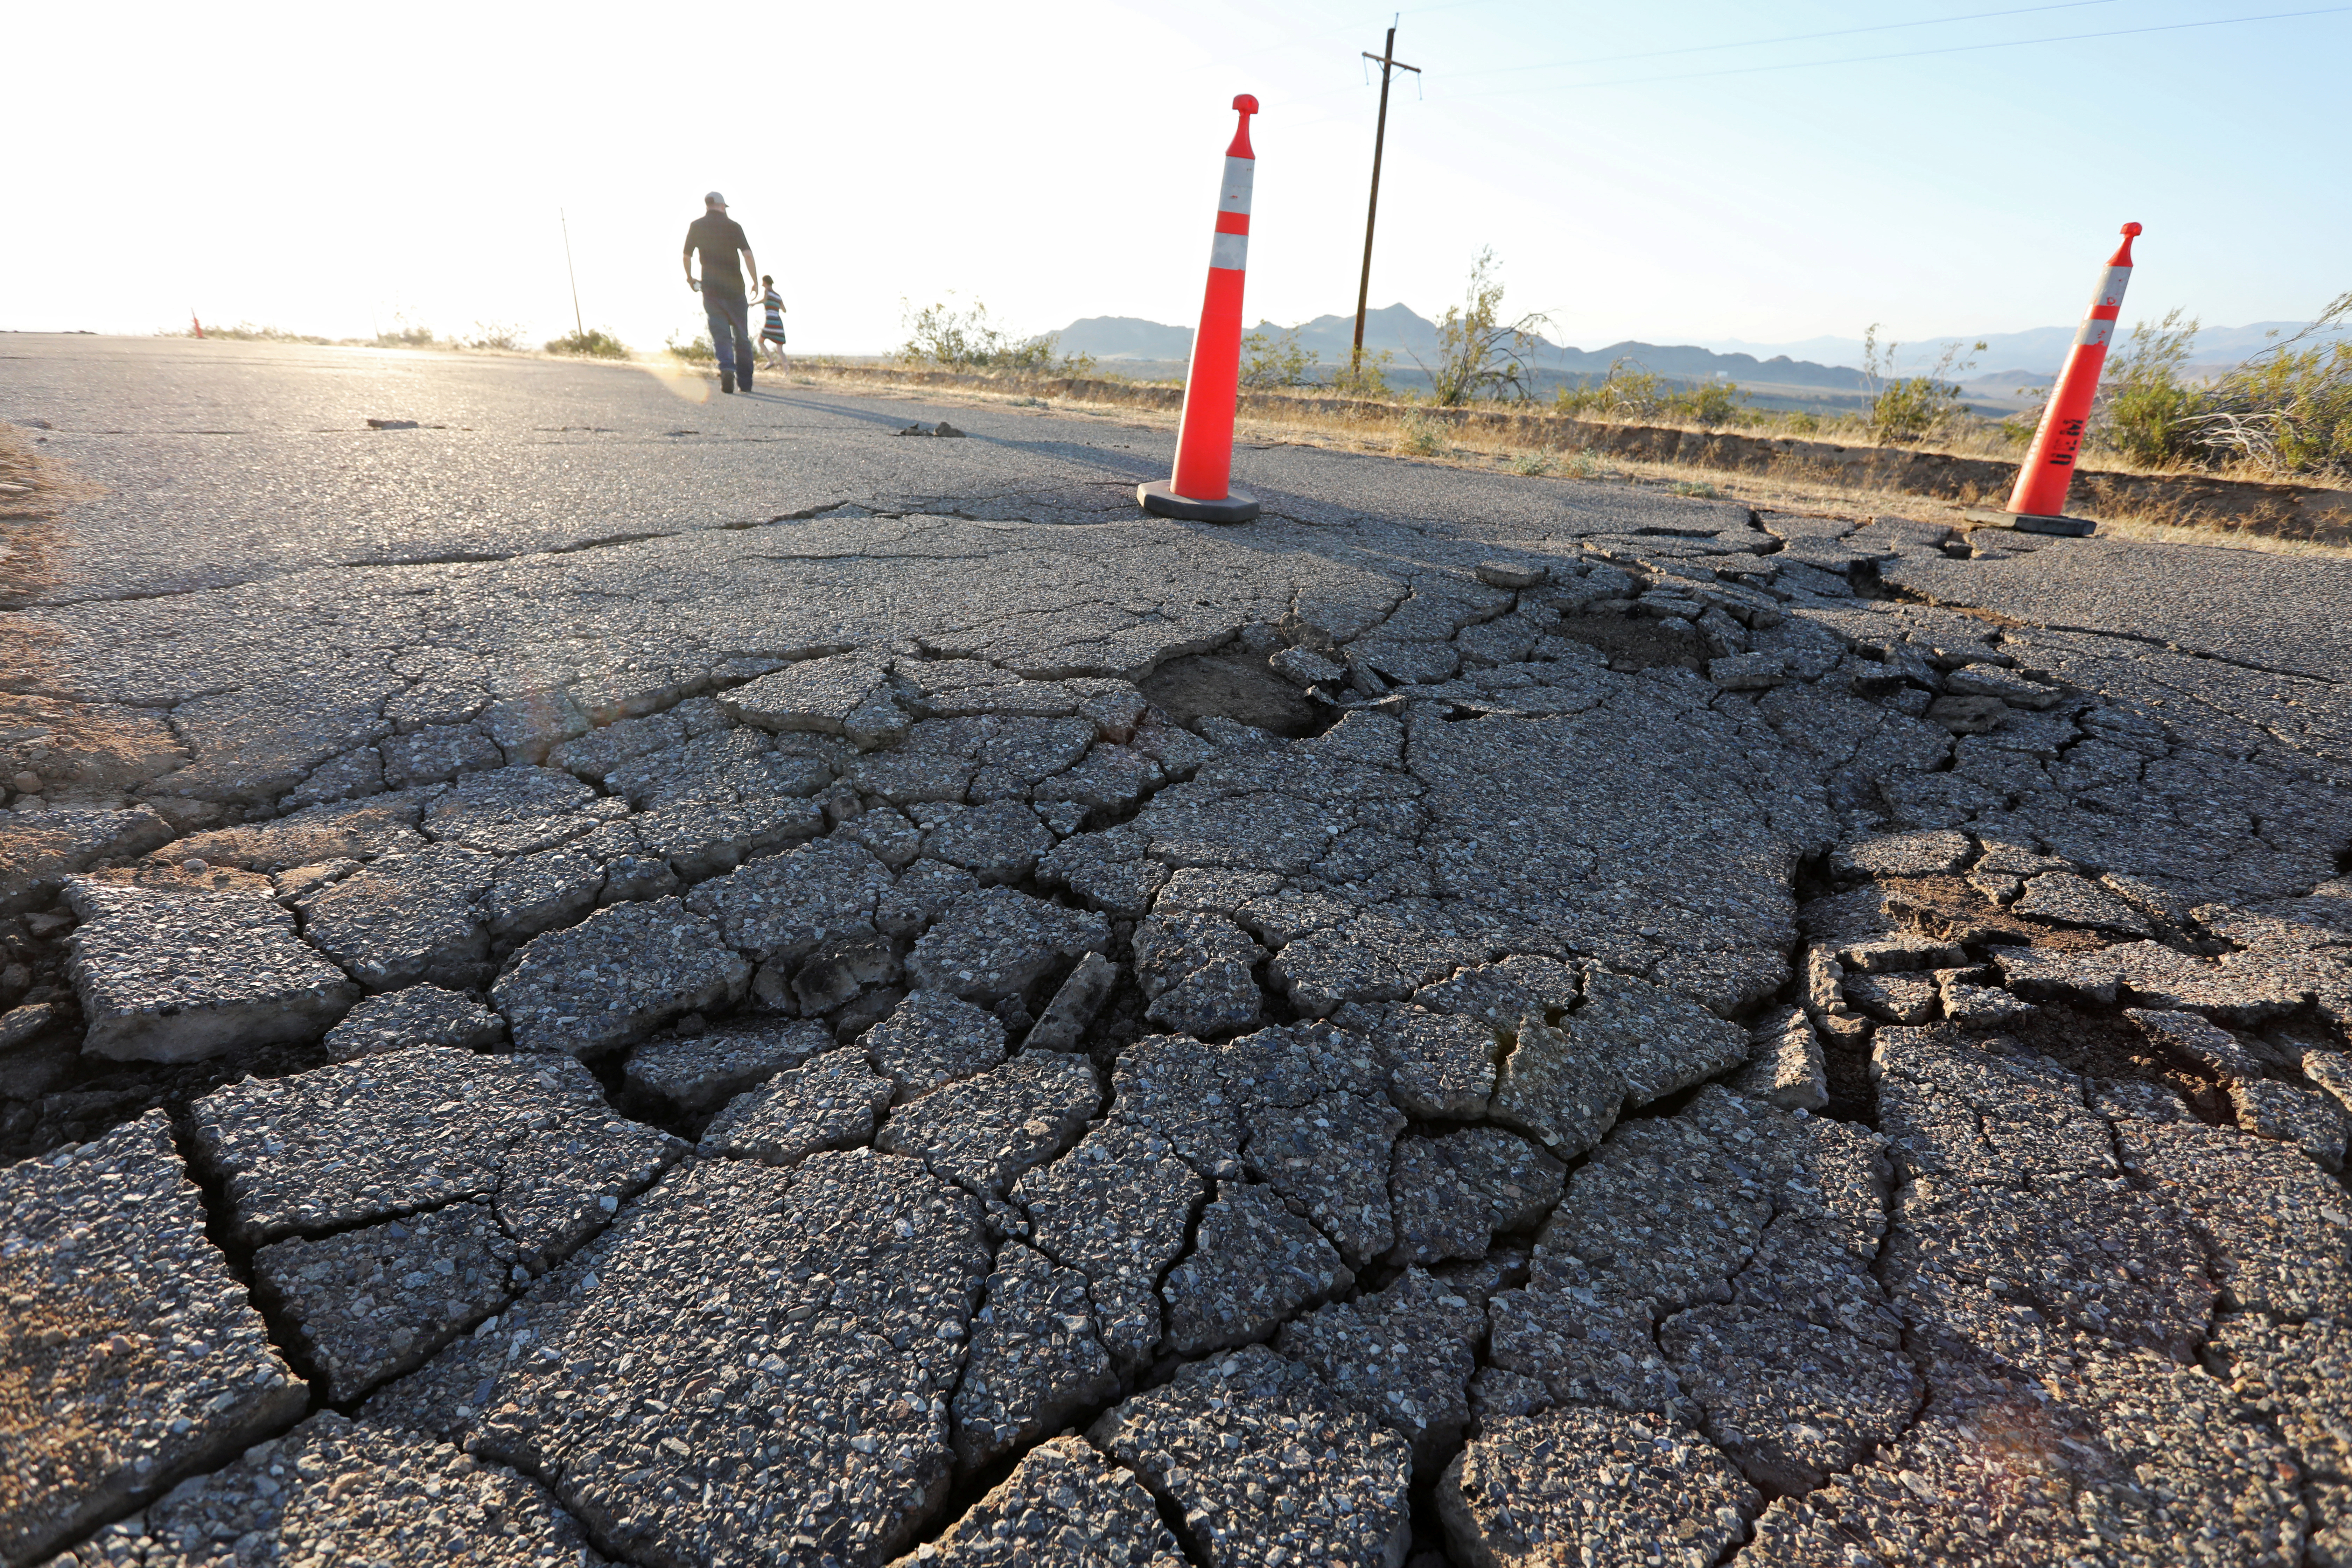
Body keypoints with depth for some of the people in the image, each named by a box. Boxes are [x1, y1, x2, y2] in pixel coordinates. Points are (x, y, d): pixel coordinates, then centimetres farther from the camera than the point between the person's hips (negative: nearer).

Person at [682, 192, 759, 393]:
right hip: (735, 288, 0)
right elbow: (748, 255, -10)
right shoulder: (734, 226, 3)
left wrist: (689, 278, 24)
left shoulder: (697, 226, 7)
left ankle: (726, 369, -27)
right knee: (741, 335, 9)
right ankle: (745, 381, 10)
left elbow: (686, 257, 7)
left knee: (720, 335, -1)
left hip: (711, 288, 0)